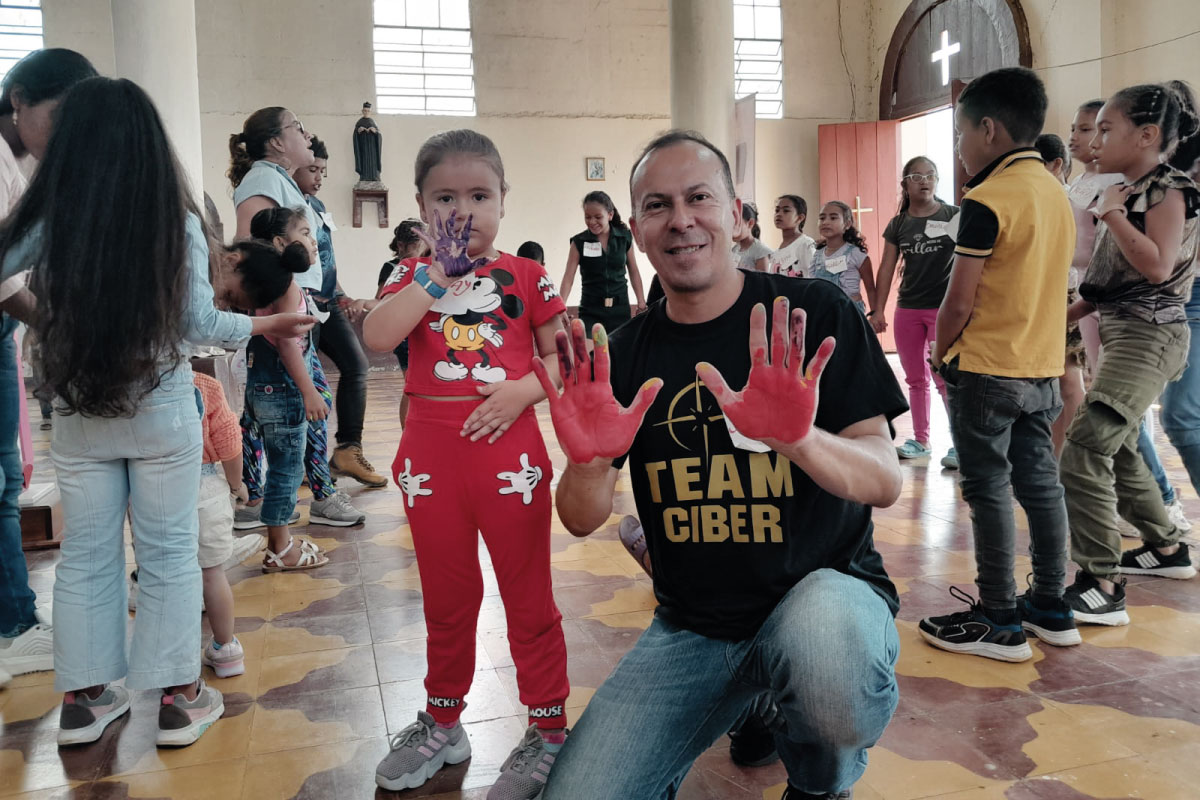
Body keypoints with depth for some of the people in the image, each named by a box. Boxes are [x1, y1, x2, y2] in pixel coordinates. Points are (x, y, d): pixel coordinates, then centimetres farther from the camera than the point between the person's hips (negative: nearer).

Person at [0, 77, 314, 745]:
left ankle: (83, 698, 25)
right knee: (169, 554, 9)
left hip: (78, 416, 2)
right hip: (163, 414, -1)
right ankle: (179, 697, 18)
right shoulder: (179, 222, -9)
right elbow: (199, 322, -7)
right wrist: (262, 325, 9)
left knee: (86, 555, 14)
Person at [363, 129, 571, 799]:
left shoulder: (525, 275, 1)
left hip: (508, 450, -2)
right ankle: (442, 723, 37)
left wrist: (522, 389, -18)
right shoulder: (416, 279, 6)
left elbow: (561, 356, 0)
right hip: (432, 455, 3)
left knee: (529, 599, 8)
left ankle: (549, 731, 25)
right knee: (447, 600, 18)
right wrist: (439, 272, -15)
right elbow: (377, 338, -13)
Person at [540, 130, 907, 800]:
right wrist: (590, 461, -24)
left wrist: (797, 437, -33)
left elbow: (885, 483, -11)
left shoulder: (817, 315, -6)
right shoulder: (624, 355, 2)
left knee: (824, 651, -38)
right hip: (692, 627, 3)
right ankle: (754, 711, 17)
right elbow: (584, 520, 0)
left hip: (826, 583, -2)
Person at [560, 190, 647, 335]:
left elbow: (633, 271, 9)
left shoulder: (625, 237, 0)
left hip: (620, 308, 2)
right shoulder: (579, 242, -4)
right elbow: (569, 276, -8)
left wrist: (641, 302, 6)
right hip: (591, 310, -1)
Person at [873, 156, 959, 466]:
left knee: (944, 378, -7)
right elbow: (887, 269, 7)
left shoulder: (954, 216, -3)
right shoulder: (897, 225, 7)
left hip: (943, 309, -4)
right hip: (906, 310, 4)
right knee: (915, 379, 11)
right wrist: (878, 310, 2)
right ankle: (921, 440, 22)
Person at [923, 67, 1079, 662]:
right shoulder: (1057, 194, 11)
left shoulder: (987, 201, -15)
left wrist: (940, 355, 0)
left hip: (986, 369, -8)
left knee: (989, 491, -1)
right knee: (1040, 484, 13)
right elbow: (1044, 284, 15)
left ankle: (999, 622, 5)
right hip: (1043, 367, 8)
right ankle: (1051, 607, 22)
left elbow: (959, 301, -16)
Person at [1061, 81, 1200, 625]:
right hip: (1121, 330, 10)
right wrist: (1067, 315, 17)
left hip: (1149, 334, -10)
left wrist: (1111, 213, -21)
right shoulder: (1128, 192, 14)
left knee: (1084, 449, -20)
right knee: (1118, 447, 20)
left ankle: (1101, 589, -18)